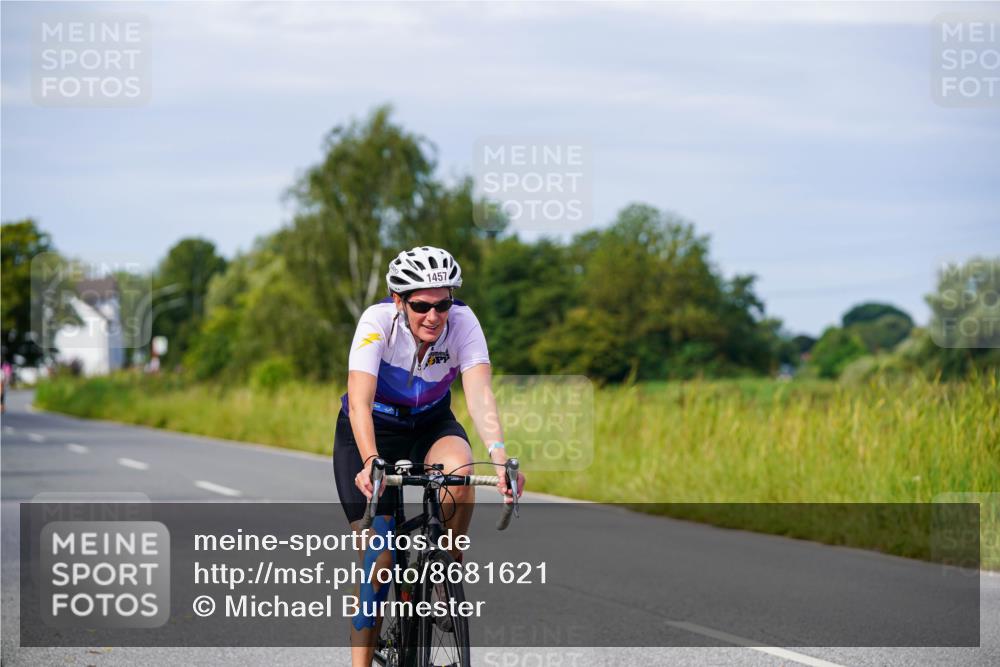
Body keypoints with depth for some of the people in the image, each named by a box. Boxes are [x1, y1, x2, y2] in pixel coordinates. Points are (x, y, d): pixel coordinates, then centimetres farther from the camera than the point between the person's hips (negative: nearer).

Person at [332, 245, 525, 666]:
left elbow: (480, 395, -35)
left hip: (431, 424, 2)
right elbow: (360, 401, -39)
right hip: (371, 430, -2)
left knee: (459, 471, -33)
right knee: (377, 553, -12)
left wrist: (500, 458, -52)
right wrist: (370, 463, -55)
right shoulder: (378, 321, -29)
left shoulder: (462, 323, -24)